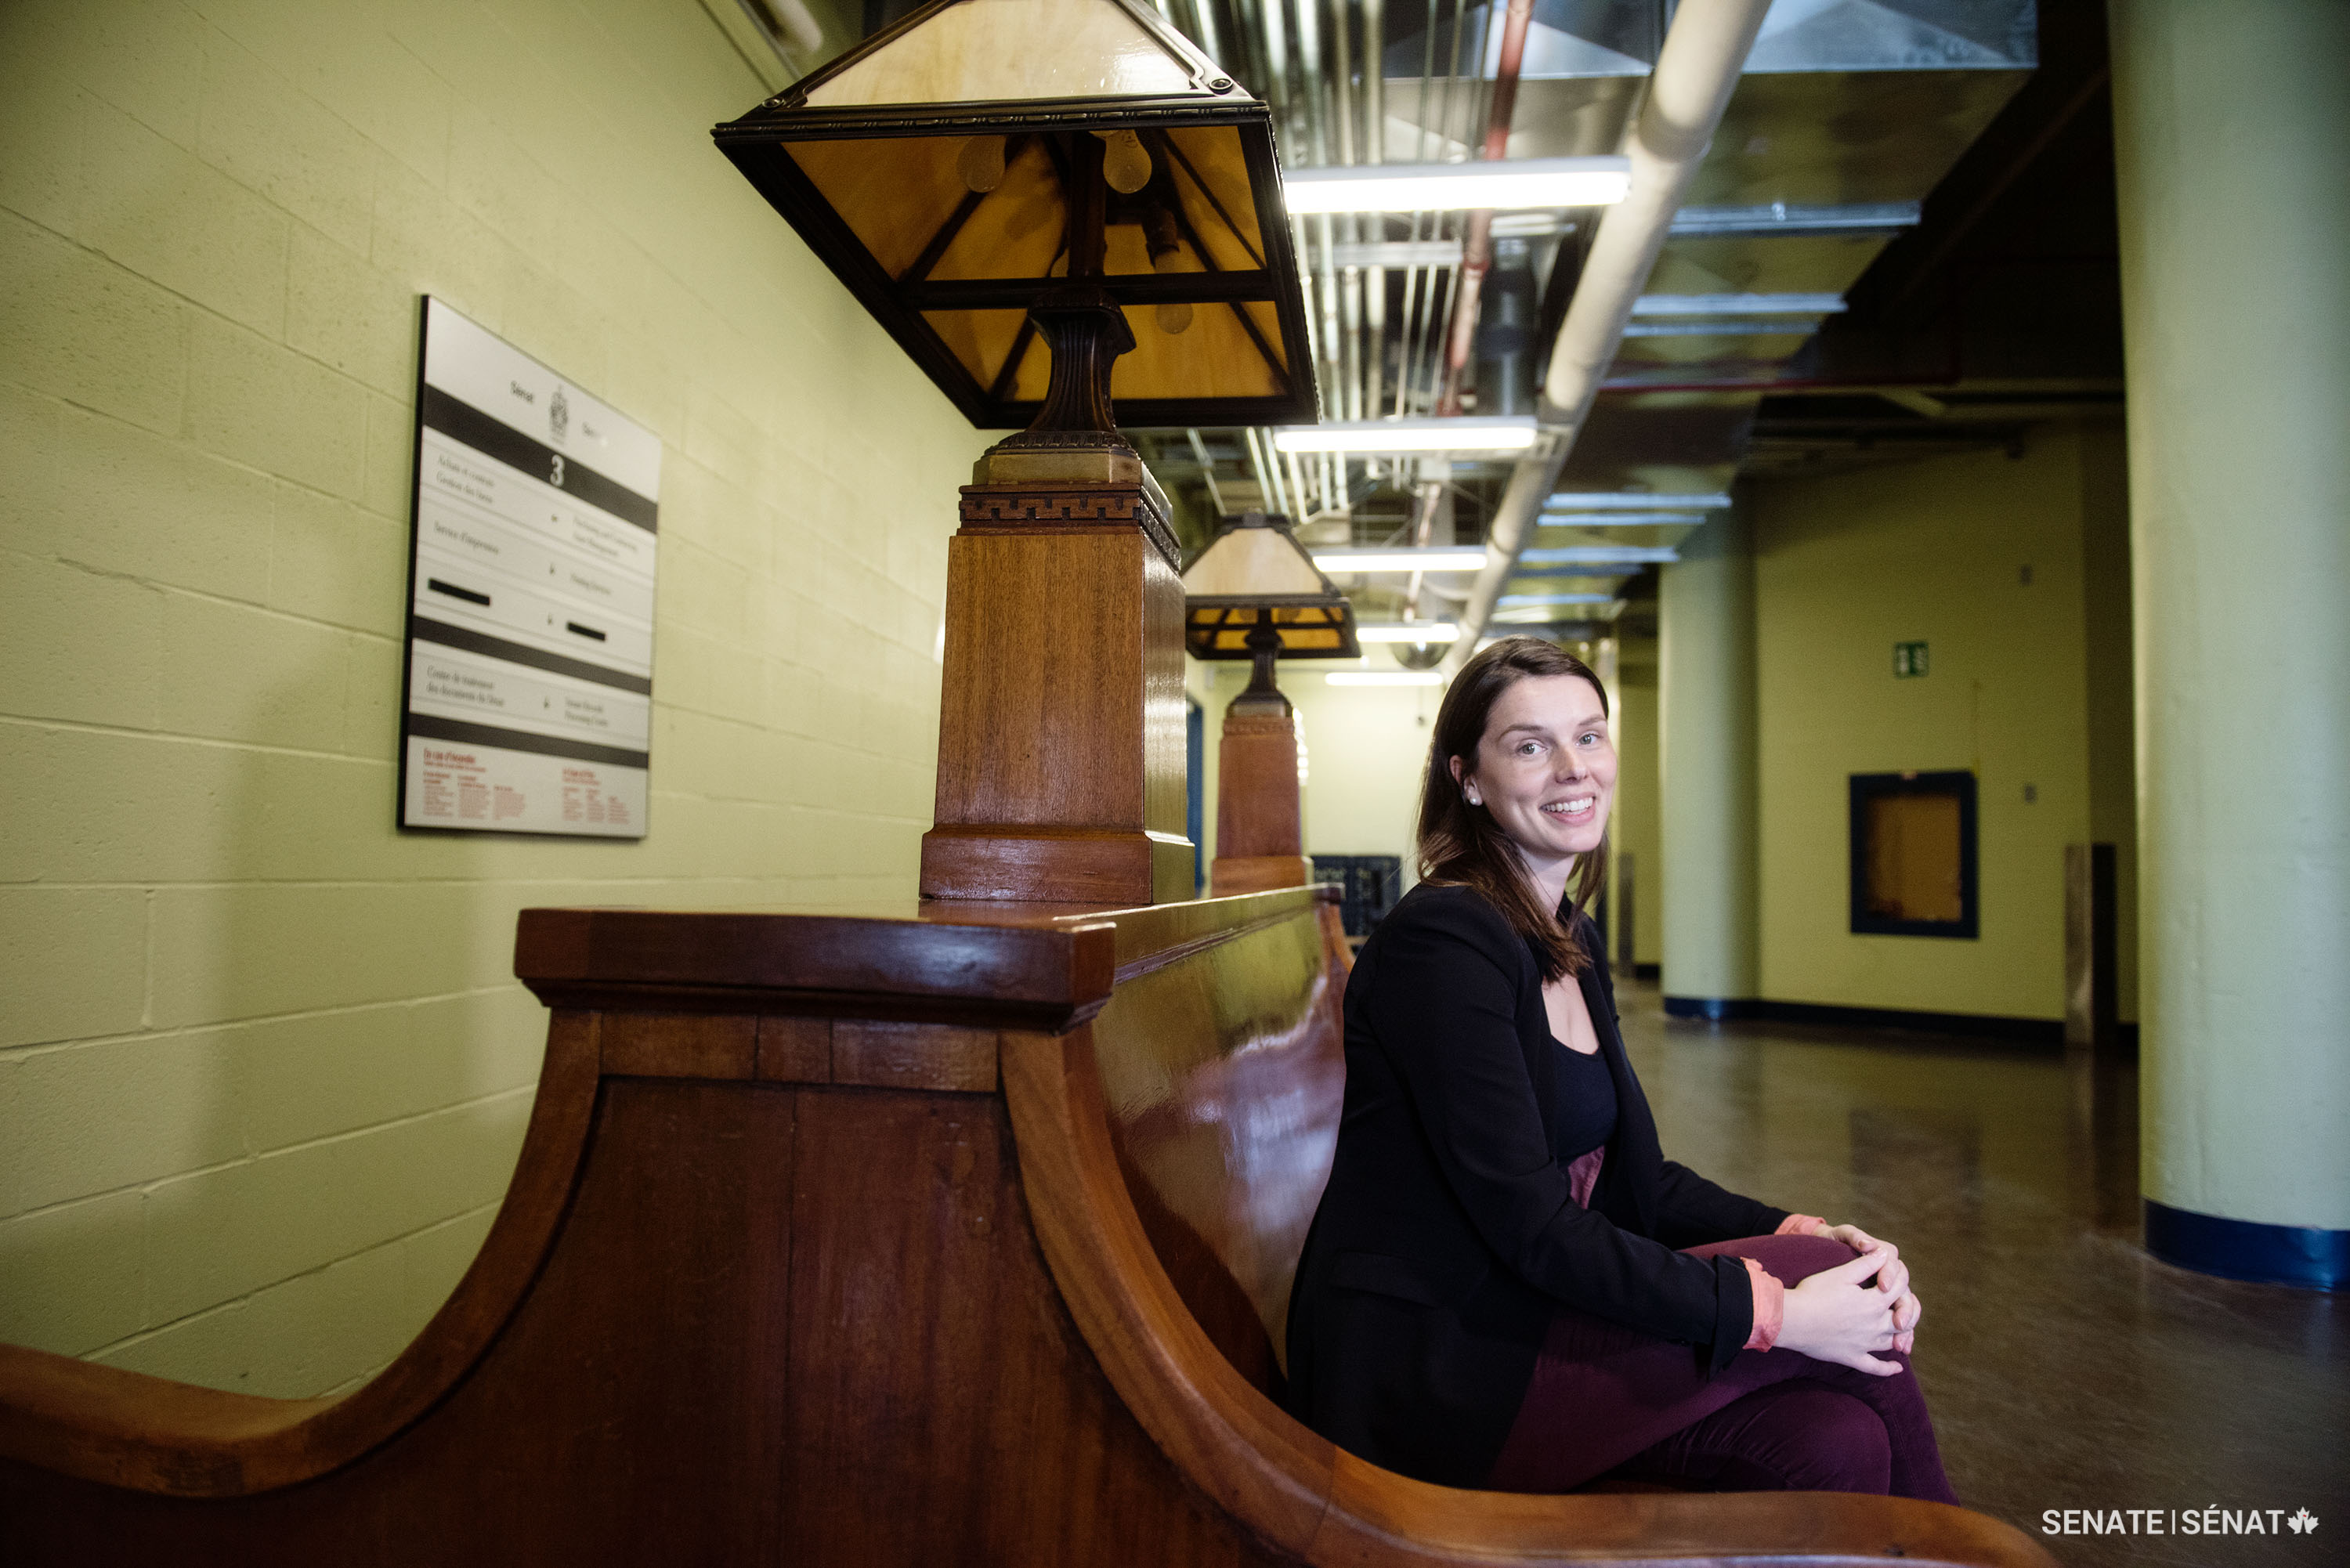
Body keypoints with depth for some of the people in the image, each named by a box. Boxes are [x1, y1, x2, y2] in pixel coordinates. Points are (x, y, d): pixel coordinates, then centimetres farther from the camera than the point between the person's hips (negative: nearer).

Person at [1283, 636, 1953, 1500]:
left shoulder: (1573, 944, 11)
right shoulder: (1443, 939, -18)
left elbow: (1635, 1177, 11)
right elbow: (1531, 1226, -21)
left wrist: (1801, 1235, -5)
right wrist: (1775, 1310, -20)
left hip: (1532, 1319, 7)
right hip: (1423, 1375, -7)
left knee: (1834, 1443, -15)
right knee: (1818, 1282, -12)